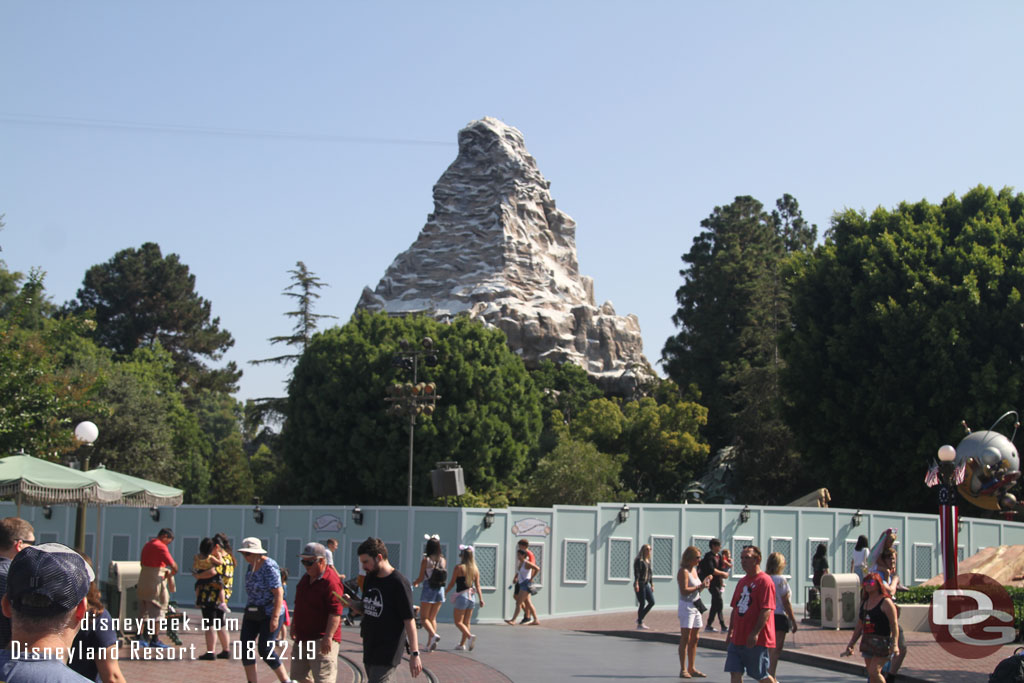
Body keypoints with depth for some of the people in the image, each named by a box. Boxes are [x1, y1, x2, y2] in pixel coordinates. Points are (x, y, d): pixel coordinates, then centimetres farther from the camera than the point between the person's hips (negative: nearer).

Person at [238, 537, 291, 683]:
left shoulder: (269, 567, -18)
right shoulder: (251, 566, 8)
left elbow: (278, 593, -22)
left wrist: (275, 617, -26)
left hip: (270, 613, -8)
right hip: (252, 612, 9)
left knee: (265, 650, -10)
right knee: (246, 647, 0)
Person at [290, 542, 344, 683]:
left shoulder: (331, 581, -20)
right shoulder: (306, 578, 12)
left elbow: (335, 612, -25)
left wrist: (328, 637, -29)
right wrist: (294, 625, 24)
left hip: (322, 640, -10)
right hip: (302, 637, 10)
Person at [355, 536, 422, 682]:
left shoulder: (399, 583, -15)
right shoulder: (370, 579, 9)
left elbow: (409, 620, -15)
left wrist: (414, 654, -16)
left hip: (387, 653, -8)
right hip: (369, 648, 8)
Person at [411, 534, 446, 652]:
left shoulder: (426, 560, -11)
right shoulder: (442, 560, 2)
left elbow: (421, 578, -11)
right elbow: (444, 577, 9)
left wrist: (414, 583, 12)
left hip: (428, 589, -5)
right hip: (440, 589, 5)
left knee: (424, 617, 4)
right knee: (433, 618, 14)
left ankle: (433, 634, -22)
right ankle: (430, 644, 9)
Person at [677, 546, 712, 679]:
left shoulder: (694, 570, 14)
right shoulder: (683, 571, -12)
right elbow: (684, 590, -21)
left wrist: (704, 582, 5)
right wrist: (700, 586, -18)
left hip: (696, 606, 9)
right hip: (686, 606, -9)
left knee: (694, 639, 10)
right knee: (685, 638, -6)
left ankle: (692, 668, 17)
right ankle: (683, 669, -3)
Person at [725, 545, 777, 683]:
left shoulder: (765, 581, -12)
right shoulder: (742, 581, 15)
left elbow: (766, 610, -19)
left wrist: (755, 633, -24)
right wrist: (731, 631, 17)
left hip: (758, 640, -8)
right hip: (738, 639, 8)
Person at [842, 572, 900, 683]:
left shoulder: (886, 602, -8)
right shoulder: (864, 602, 13)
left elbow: (894, 625, -15)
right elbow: (859, 625, 19)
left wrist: (895, 644, -26)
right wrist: (850, 645, 17)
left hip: (882, 642, -7)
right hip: (867, 641, 7)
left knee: (874, 671, -16)